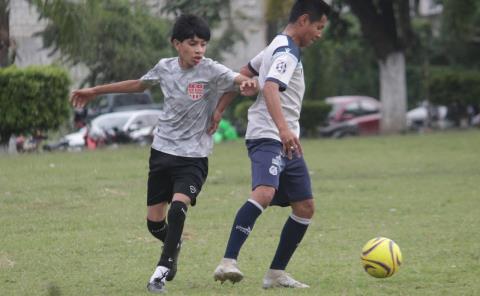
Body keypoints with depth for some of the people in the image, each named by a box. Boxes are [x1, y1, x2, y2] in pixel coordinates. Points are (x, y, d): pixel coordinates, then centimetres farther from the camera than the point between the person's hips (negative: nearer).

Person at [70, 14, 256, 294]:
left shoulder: (212, 71, -12)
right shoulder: (165, 68, 2)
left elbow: (243, 81, -26)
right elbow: (139, 84, 21)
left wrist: (248, 84, -52)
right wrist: (95, 91, 28)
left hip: (194, 157, -4)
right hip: (162, 151, 4)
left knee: (179, 205, -27)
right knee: (154, 221, 8)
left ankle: (161, 272, -20)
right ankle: (174, 249, 40)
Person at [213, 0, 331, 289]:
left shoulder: (279, 47, 20)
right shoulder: (286, 53, -13)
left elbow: (243, 75, 27)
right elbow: (270, 89, -30)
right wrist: (284, 129, -43)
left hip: (285, 142, 11)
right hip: (268, 138, -11)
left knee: (305, 207, 9)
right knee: (264, 193, -32)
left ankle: (276, 273, 14)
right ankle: (228, 262, -40)